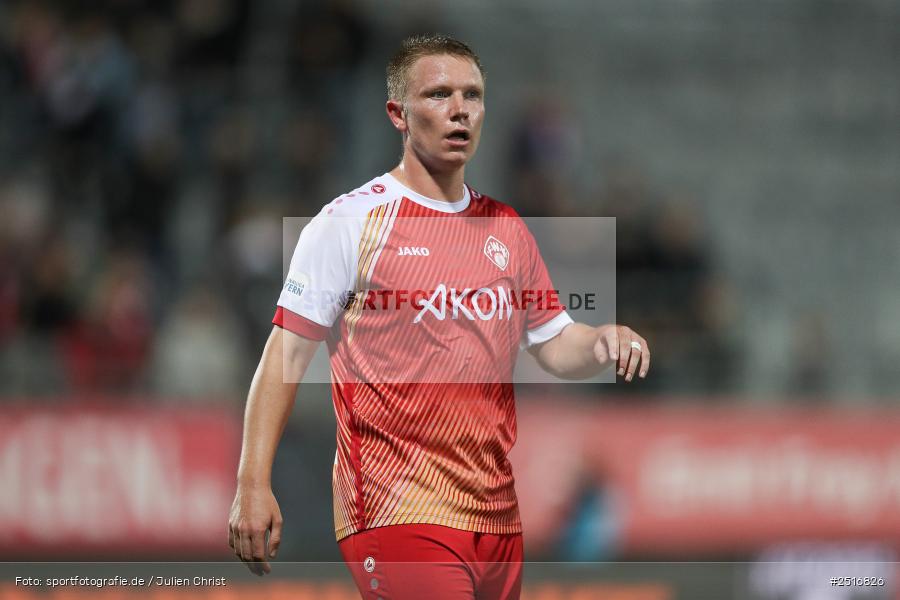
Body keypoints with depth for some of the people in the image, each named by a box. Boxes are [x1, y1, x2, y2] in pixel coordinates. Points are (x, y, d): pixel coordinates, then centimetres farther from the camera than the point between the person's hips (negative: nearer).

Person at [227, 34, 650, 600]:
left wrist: (602, 342, -4)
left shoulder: (508, 229, 15)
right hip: (397, 508, -6)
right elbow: (288, 354, -4)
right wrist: (253, 484, -12)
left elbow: (555, 345, 20)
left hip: (497, 513, 6)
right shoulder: (350, 221, -2)